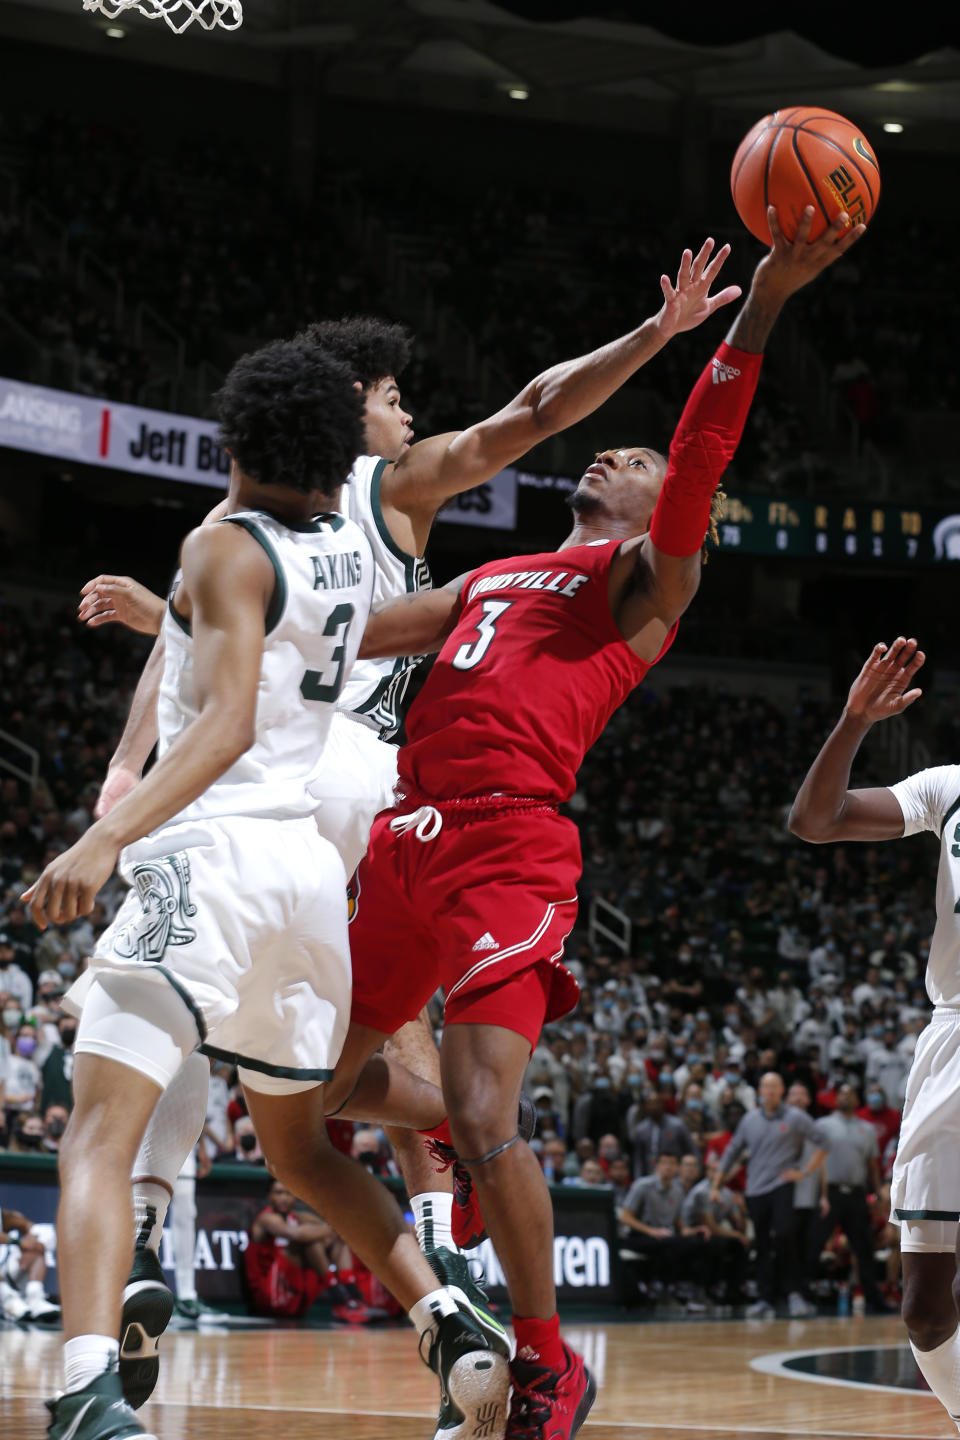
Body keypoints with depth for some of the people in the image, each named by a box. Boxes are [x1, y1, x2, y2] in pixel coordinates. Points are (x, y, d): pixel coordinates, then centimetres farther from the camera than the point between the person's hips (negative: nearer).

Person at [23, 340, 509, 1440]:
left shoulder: (224, 547, -6)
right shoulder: (356, 546, 11)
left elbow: (229, 723, -20)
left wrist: (107, 837, -29)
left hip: (211, 854, -7)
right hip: (313, 866, 7)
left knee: (97, 1136, -14)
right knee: (301, 1148, 25)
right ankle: (454, 1336, 12)